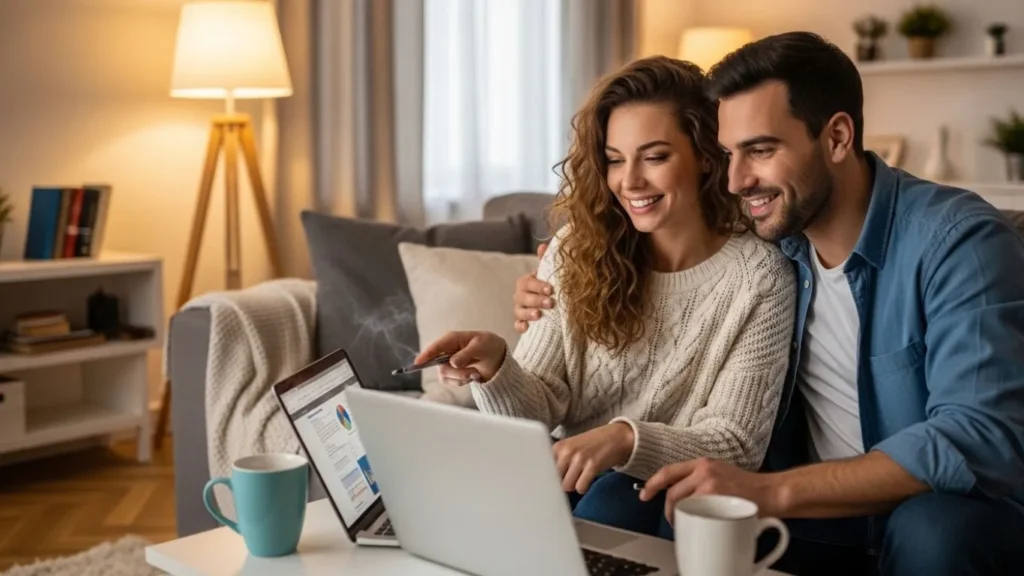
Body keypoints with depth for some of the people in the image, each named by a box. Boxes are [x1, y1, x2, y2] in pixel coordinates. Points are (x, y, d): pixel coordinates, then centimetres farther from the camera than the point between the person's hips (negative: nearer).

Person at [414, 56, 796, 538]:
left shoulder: (758, 276, -11)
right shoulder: (575, 251, -3)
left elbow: (735, 450, -15)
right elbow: (538, 413, -5)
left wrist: (626, 439, -34)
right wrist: (495, 366, -28)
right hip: (571, 475, 2)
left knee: (609, 501, -33)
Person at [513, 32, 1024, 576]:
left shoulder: (955, 239, -18)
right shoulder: (761, 249, -2)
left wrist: (770, 491, -38)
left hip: (954, 524, -2)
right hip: (821, 520, 3)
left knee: (931, 527, -35)